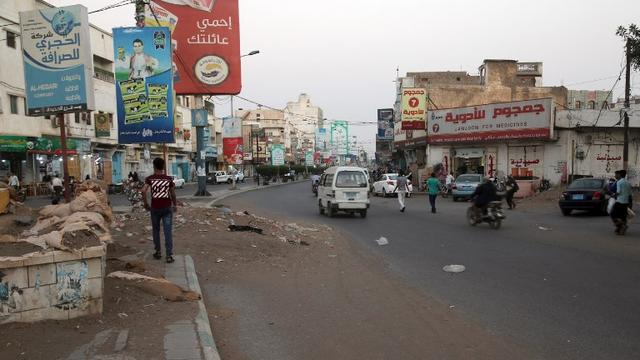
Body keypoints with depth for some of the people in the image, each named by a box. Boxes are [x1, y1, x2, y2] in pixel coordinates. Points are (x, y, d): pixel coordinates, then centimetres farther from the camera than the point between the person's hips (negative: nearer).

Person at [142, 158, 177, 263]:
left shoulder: (150, 178, -2)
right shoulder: (169, 179, 1)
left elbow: (143, 191, -15)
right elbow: (173, 194, 3)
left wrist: (145, 203, -2)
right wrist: (175, 205, 17)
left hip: (155, 208, 0)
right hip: (167, 208, 0)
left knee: (156, 230, 17)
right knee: (168, 231, -2)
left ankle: (158, 252, 24)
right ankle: (169, 255, -5)